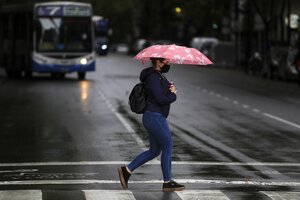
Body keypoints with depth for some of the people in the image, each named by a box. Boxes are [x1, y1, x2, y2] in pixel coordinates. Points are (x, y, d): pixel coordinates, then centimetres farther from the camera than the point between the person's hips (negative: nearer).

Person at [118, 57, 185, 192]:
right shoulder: (153, 78, -18)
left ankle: (126, 170, 15)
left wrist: (171, 87, -6)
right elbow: (161, 99, -24)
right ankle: (167, 183, 10)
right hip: (155, 118, -10)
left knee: (154, 150, 16)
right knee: (167, 148, 0)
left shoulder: (158, 75, 14)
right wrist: (173, 95, -7)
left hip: (153, 117, 10)